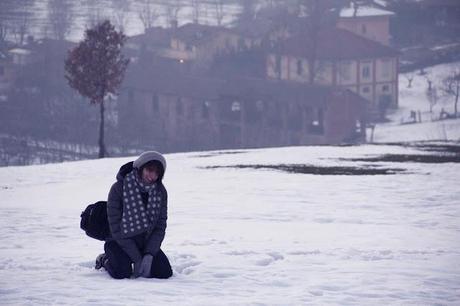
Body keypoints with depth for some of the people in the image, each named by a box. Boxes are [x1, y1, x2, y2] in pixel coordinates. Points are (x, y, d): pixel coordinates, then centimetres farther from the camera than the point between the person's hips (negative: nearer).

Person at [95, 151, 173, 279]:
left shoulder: (160, 192, -6)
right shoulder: (119, 188, -19)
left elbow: (160, 226, -4)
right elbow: (116, 227, -18)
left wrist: (149, 254, -19)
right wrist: (137, 258, -20)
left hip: (147, 242, 4)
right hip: (120, 243, -4)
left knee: (165, 272, -16)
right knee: (122, 272, -30)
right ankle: (105, 260, 5)